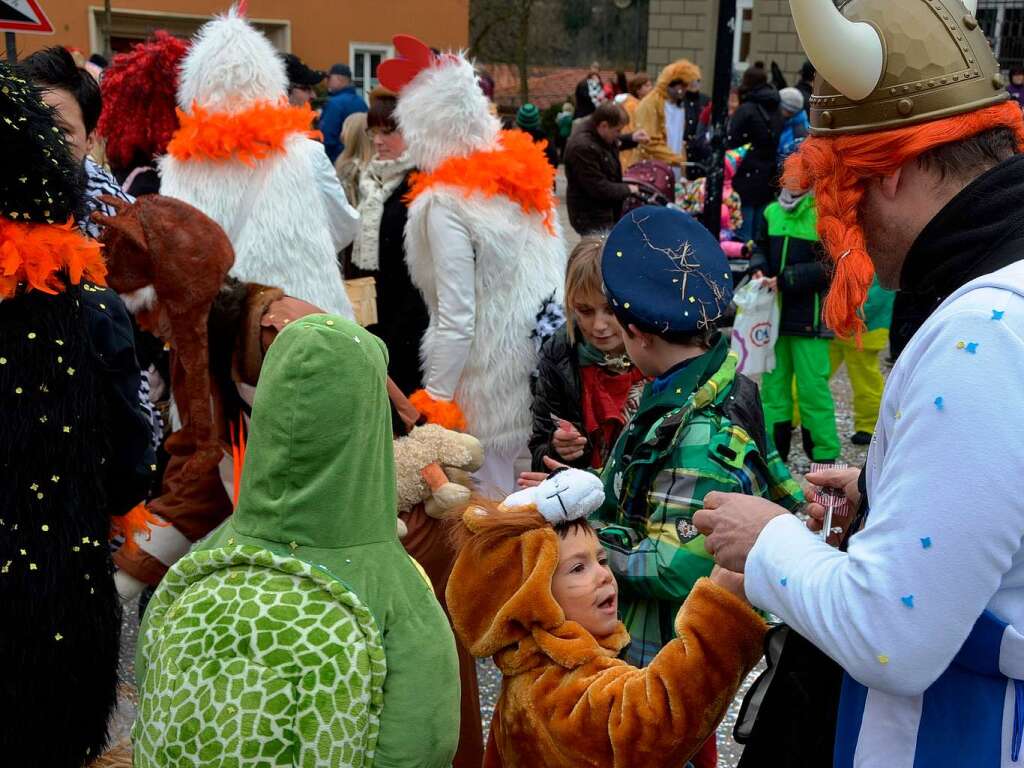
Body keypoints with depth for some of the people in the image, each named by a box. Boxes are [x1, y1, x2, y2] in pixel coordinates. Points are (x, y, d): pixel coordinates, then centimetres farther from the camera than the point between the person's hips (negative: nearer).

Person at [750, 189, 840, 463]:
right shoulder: (772, 212, 9)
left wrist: (785, 280, -17)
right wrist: (758, 269, 1)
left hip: (809, 315, -6)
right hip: (775, 313, 6)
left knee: (812, 386, -4)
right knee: (773, 381, 13)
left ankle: (824, 454, 8)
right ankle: (772, 448, 24)